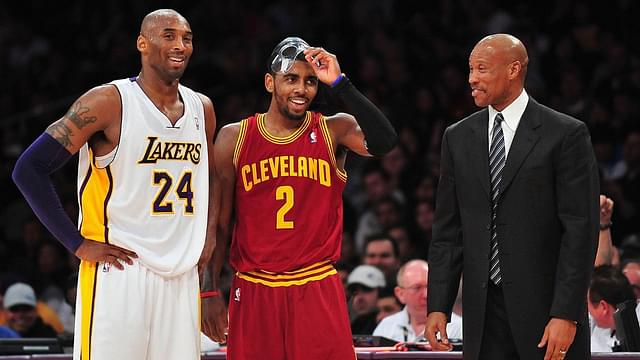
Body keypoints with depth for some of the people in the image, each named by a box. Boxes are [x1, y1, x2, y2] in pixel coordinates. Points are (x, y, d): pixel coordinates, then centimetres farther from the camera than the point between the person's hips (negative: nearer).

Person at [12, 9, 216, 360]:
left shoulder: (202, 109, 12)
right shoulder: (109, 102, -8)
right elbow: (29, 169, -10)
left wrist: (208, 238, 14)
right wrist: (78, 244, -11)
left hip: (181, 278, 6)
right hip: (119, 274, -6)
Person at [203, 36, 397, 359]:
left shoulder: (334, 131, 2)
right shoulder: (234, 139, 4)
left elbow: (383, 142, -21)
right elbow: (218, 225, 7)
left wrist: (339, 83, -21)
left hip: (318, 292, -1)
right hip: (254, 293, 1)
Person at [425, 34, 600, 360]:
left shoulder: (566, 134, -3)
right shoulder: (458, 138, 12)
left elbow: (581, 230, -7)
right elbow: (447, 231, 12)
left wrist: (566, 314, -14)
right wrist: (438, 306, 3)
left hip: (544, 305, -4)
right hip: (484, 311, 4)